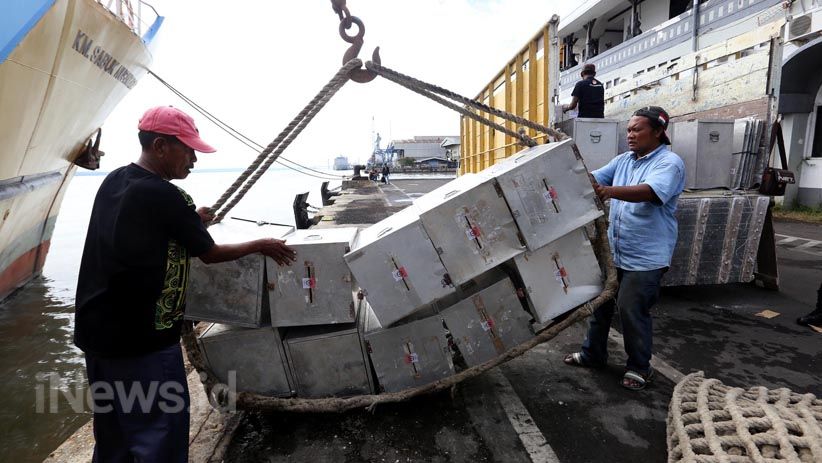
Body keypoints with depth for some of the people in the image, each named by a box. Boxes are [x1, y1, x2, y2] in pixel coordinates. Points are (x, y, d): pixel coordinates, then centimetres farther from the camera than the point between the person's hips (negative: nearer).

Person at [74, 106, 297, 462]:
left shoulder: (114, 182, 5)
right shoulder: (165, 196, -19)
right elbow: (210, 254, -9)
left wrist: (191, 221, 18)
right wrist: (261, 245, 3)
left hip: (97, 331, 9)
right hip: (141, 340, -9)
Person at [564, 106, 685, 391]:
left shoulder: (669, 163, -12)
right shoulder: (623, 160, 11)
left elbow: (650, 192, -31)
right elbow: (593, 179, 5)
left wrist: (611, 191, -46)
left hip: (645, 258, -7)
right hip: (612, 251, 7)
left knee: (632, 311, -1)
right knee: (599, 303, 14)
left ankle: (639, 367, 21)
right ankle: (593, 353, 33)